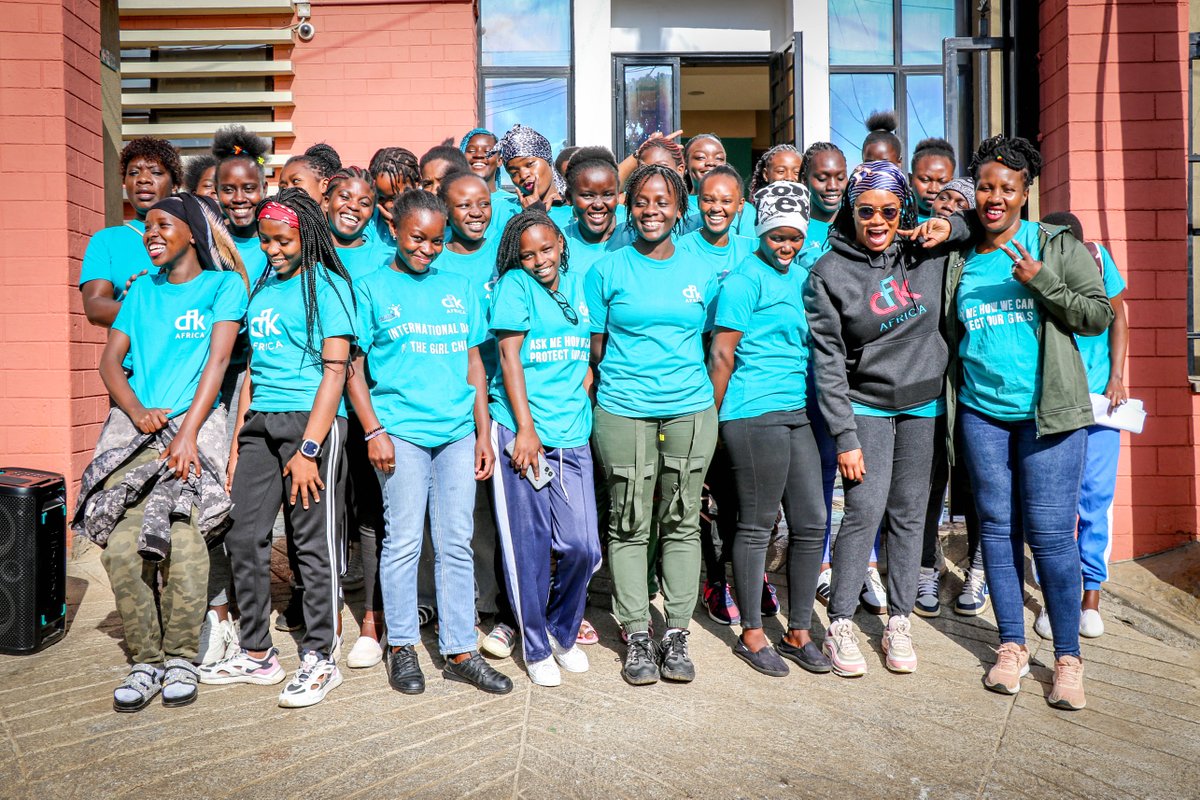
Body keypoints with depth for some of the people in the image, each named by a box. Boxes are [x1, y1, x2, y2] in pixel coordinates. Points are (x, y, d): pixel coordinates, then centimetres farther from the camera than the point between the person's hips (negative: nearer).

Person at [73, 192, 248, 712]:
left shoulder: (224, 284, 6)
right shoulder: (144, 288, 20)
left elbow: (217, 360, -3)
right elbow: (110, 359, 14)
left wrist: (187, 432, -13)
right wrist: (138, 411, -6)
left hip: (194, 424, -4)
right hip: (135, 427, 4)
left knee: (183, 541, -20)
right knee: (121, 546, -11)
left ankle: (181, 659, -2)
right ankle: (146, 662, 3)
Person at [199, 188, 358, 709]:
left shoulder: (328, 286, -4)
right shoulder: (261, 290, 17)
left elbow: (335, 371, -10)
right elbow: (253, 367, 20)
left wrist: (308, 450, -15)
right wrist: (238, 440, 13)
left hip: (311, 422, -7)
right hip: (260, 422, 7)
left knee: (314, 544, 0)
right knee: (244, 538, 8)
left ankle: (320, 658, 12)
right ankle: (256, 655, 22)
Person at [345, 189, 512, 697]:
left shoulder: (460, 287, 14)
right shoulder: (372, 288, 5)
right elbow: (353, 368, 3)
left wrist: (483, 435, 10)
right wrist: (373, 431, -7)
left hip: (458, 431, 3)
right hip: (401, 430, -3)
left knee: (456, 545, 6)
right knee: (403, 542, 3)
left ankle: (459, 652, 14)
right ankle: (402, 647, 18)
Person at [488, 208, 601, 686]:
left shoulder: (578, 282, 14)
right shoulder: (515, 285, 1)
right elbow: (509, 355, -6)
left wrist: (584, 387, 7)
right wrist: (526, 428, -12)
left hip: (572, 435, 4)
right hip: (520, 431, -4)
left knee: (583, 547, 2)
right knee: (528, 548, 3)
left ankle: (562, 632, 27)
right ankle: (536, 648, 21)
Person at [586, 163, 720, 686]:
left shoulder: (700, 273, 10)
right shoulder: (607, 271, 3)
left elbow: (712, 347, 14)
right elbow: (593, 349, 6)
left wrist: (712, 409, 9)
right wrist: (615, 384, 1)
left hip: (690, 411, 2)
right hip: (623, 412, -2)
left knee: (682, 523, 6)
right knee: (629, 525, 2)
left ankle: (677, 633, 17)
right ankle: (637, 635, 14)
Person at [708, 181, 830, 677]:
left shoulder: (801, 275, 16)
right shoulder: (745, 279, -8)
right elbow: (721, 354, -9)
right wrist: (716, 418, -7)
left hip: (797, 412, 8)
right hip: (754, 415, -8)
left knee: (811, 524, 9)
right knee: (756, 525, 2)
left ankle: (798, 633, 23)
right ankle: (751, 635, 17)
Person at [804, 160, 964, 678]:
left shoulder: (926, 252, 1)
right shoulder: (829, 272, -6)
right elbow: (827, 360, -9)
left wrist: (948, 227, -4)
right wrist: (845, 436, -13)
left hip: (923, 405, 3)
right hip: (866, 405, -3)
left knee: (909, 514, 8)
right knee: (865, 510, -11)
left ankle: (899, 622, 21)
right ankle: (840, 624, 3)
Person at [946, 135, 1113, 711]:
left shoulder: (1058, 246, 3)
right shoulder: (960, 262, 11)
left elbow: (1098, 316, -2)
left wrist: (1041, 281, -14)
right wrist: (948, 400, 11)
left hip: (1048, 411, -3)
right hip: (982, 412, 3)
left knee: (1050, 533, -4)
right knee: (997, 527, 7)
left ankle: (1067, 658, 8)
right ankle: (1012, 647, 18)